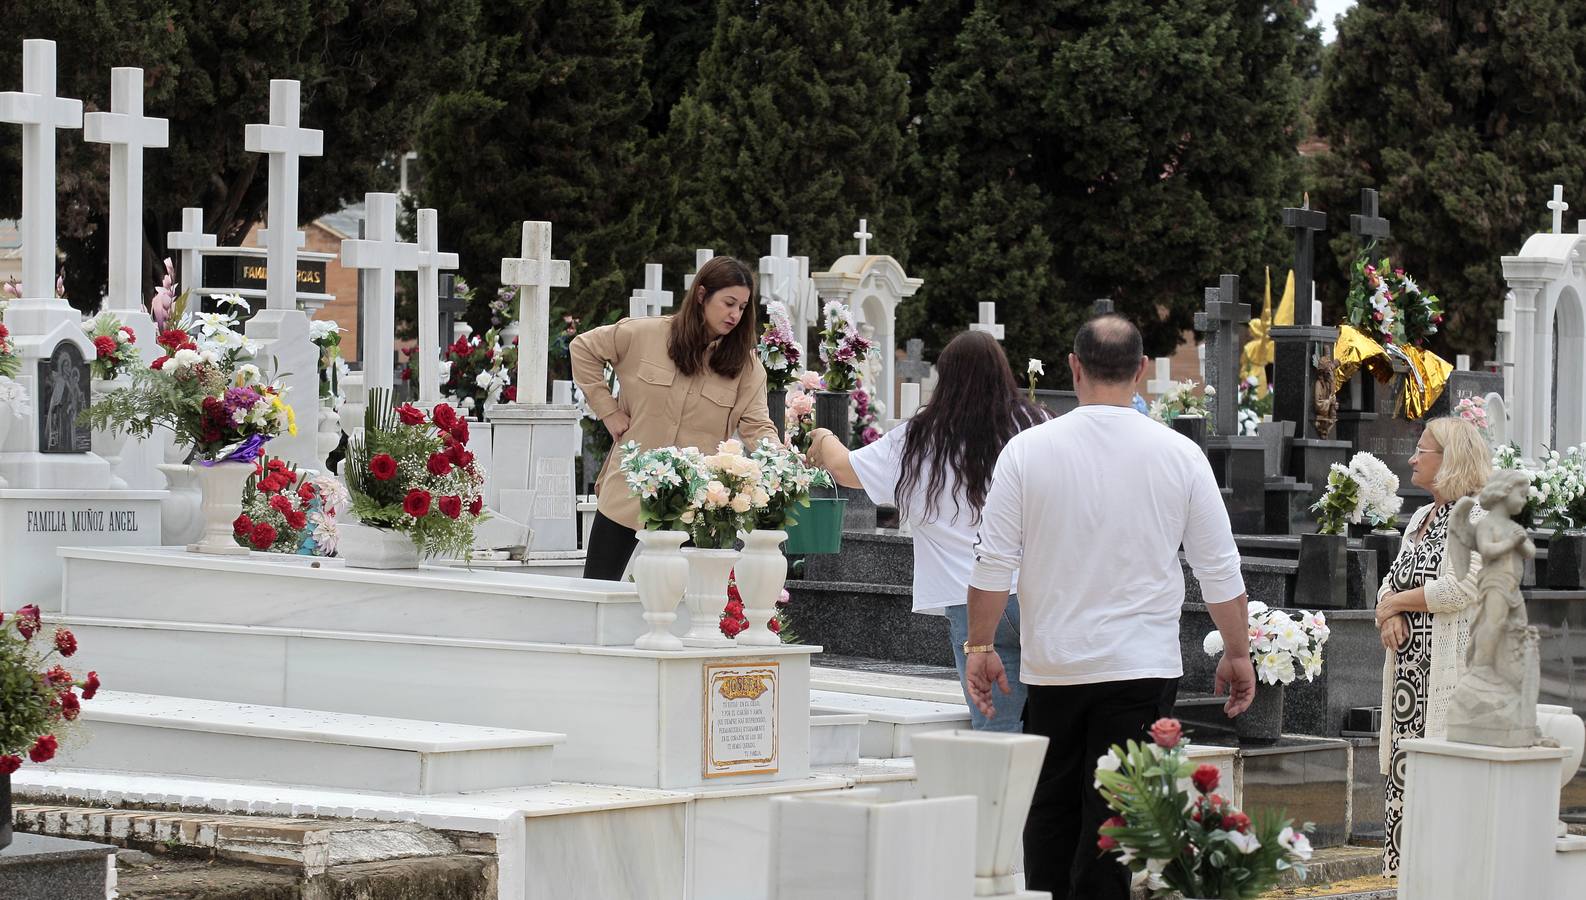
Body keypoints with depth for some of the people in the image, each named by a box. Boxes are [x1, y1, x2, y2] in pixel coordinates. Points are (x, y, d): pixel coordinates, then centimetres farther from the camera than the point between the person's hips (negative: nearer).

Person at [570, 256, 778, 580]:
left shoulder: (745, 363, 0)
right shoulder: (646, 334, -3)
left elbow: (756, 426, -8)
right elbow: (583, 349, 8)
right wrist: (607, 409, 1)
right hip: (628, 494, 0)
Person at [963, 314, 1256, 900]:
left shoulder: (1027, 450, -3)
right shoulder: (1179, 455, -2)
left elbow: (993, 563, -1)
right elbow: (1221, 571, 3)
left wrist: (980, 645, 11)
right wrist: (1238, 654, 15)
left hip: (1051, 669, 1)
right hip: (1141, 669, -1)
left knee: (1050, 814, 12)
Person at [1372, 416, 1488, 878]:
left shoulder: (1479, 518, -8)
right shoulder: (1422, 517, 19)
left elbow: (1461, 588, -18)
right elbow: (1392, 581, 19)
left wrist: (1395, 603, -8)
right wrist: (1390, 614, -4)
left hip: (1450, 669, -8)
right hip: (1410, 666, 8)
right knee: (1403, 771, 7)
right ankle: (1402, 871, 11)